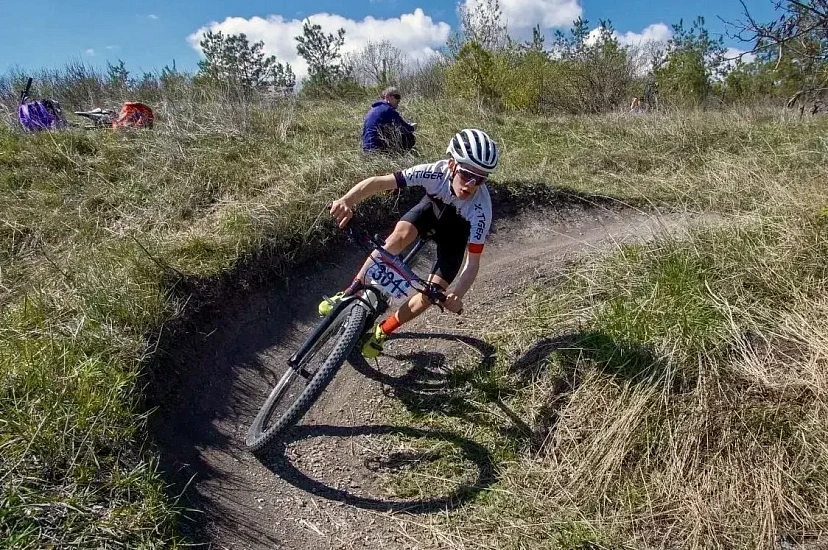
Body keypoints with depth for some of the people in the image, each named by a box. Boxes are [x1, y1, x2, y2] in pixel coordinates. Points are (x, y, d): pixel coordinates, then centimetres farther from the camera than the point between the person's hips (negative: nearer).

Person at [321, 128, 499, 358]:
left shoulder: (481, 209, -38)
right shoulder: (435, 172, -37)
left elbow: (472, 262, -34)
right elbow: (377, 181, -41)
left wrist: (457, 293, -53)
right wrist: (347, 199, -59)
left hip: (455, 233, -1)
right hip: (431, 209, 1)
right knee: (400, 234, -32)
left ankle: (382, 331, 9)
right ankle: (350, 294, -17)